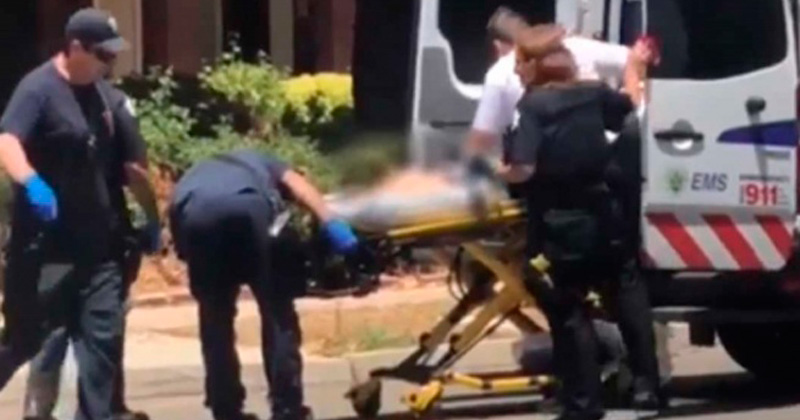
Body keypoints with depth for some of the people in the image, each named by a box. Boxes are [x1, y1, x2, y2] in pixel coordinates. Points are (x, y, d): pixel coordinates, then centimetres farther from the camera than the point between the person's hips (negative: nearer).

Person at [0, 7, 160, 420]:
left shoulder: (105, 95, 10)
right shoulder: (39, 89, -13)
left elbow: (130, 164, 19)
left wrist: (151, 219, 21)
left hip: (97, 246, 7)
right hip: (45, 247, -7)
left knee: (103, 338, 3)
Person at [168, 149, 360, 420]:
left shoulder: (193, 177, 47)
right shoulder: (259, 163, 40)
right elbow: (296, 184, 19)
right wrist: (329, 223, 3)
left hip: (194, 213, 2)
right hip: (248, 205, -2)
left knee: (214, 315, 19)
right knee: (277, 311, 11)